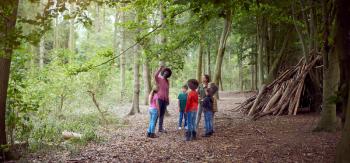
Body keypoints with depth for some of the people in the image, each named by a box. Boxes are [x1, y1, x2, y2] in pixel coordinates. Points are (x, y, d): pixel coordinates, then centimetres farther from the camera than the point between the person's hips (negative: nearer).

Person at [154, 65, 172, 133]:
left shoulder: (167, 81, 15)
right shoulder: (159, 79, -2)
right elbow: (155, 75, -26)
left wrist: (168, 99, 16)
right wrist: (160, 68, -28)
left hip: (165, 99, 6)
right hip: (159, 98, -6)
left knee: (162, 114, 9)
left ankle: (160, 128, 16)